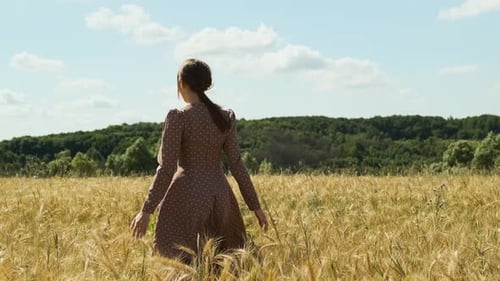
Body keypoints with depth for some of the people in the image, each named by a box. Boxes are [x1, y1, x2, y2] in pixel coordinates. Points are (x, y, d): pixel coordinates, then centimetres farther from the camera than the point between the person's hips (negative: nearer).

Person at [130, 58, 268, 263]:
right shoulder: (226, 117, 5)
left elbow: (166, 168, -13)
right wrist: (255, 206, 10)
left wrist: (147, 210, -10)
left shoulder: (178, 117, -8)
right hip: (219, 197, 5)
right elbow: (237, 165, 5)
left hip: (188, 196, -5)